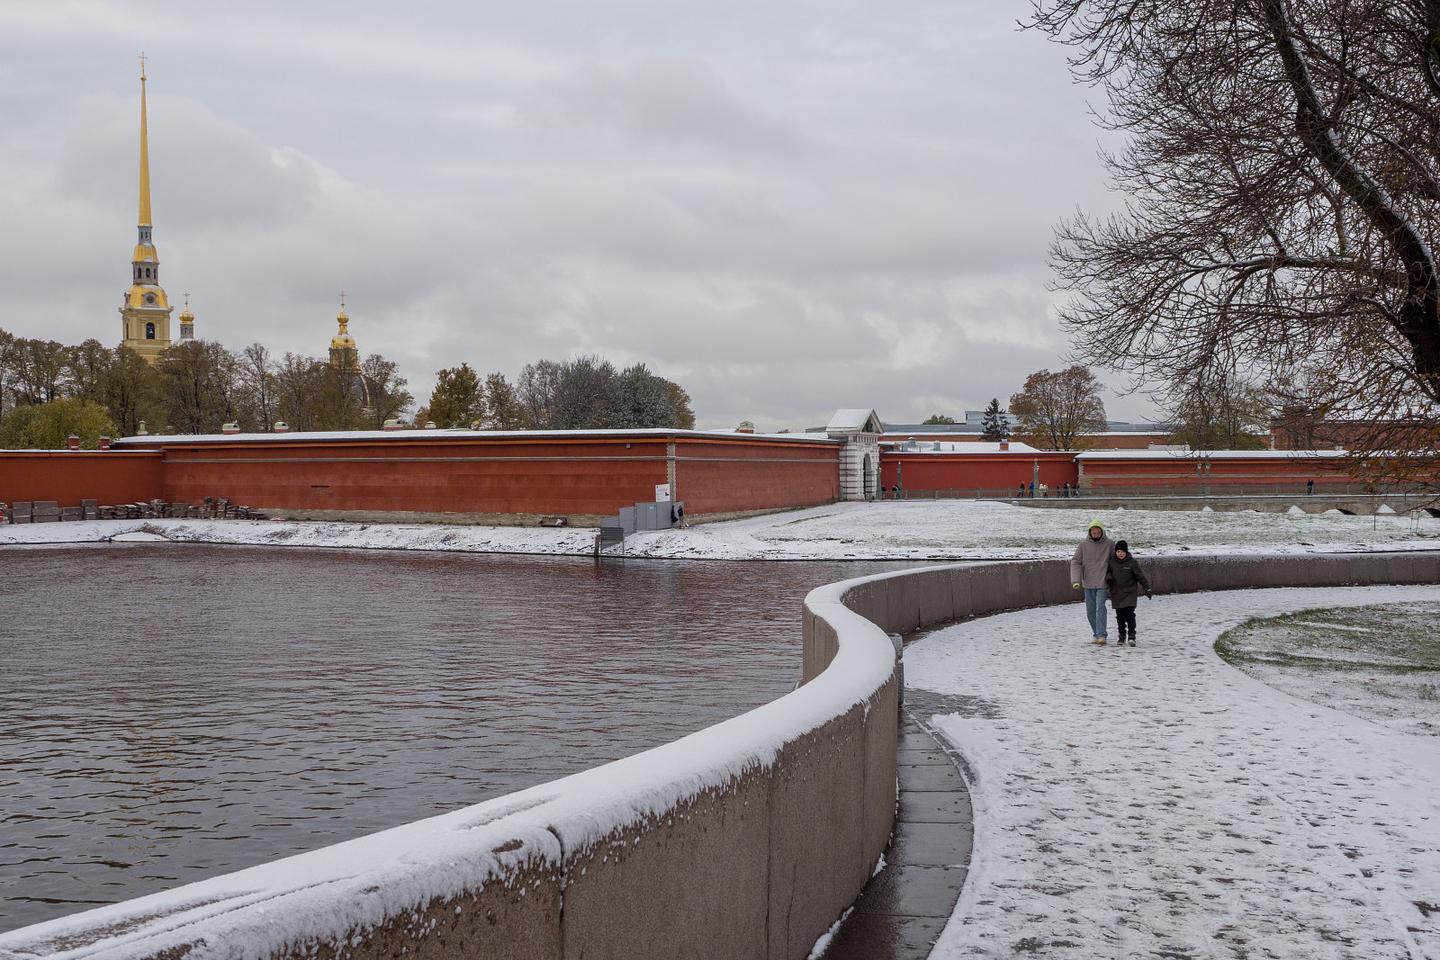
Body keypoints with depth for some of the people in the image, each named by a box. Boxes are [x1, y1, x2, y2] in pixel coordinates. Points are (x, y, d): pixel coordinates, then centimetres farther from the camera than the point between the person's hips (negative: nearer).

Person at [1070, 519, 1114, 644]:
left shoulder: (1109, 544, -2)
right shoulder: (1083, 544, 0)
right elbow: (1075, 562, 0)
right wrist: (1076, 580, -13)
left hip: (1102, 583, -3)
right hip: (1088, 583, 3)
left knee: (1100, 608, -15)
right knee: (1090, 611, 8)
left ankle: (1101, 636, -19)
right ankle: (1096, 634, 19)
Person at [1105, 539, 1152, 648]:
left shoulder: (1132, 562, -7)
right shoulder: (1112, 561, 2)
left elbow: (1140, 576, -2)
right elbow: (1108, 572, 17)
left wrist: (1147, 589, -1)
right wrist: (1108, 578, -6)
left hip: (1130, 593, -3)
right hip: (1116, 593, 3)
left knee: (1129, 614, -12)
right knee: (1120, 616, 8)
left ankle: (1131, 636, -9)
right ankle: (1121, 636, 17)